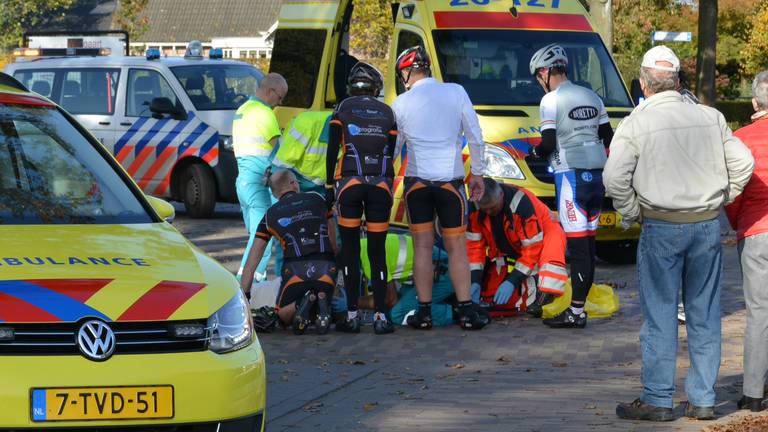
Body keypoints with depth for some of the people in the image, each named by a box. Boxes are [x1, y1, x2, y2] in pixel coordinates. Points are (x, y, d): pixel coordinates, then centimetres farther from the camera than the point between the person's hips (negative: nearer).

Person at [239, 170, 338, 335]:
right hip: (326, 268, 1)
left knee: (283, 314, 21)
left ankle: (302, 304, -14)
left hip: (295, 268, -1)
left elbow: (253, 259, 16)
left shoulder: (270, 215, 17)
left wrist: (243, 295, 19)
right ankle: (322, 305, -13)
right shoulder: (317, 199, 19)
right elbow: (333, 242, 25)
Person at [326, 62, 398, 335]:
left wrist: (329, 186, 4)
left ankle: (352, 316, 0)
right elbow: (391, 154, 10)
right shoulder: (387, 113, 11)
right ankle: (380, 317, 0)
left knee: (350, 250, 4)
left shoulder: (342, 110, 6)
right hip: (380, 184, 1)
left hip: (349, 182, -1)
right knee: (378, 252, 4)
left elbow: (332, 152, -1)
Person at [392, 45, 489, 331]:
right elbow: (475, 138, 1)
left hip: (417, 181, 0)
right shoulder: (456, 93, -1)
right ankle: (466, 312, 2)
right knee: (456, 247, 6)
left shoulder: (401, 104, -1)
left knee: (423, 246, 5)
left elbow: (392, 148, 8)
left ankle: (424, 312, 3)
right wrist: (477, 173, 12)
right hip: (451, 179, 0)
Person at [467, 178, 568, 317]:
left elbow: (532, 248, -31)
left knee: (555, 235, -40)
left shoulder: (522, 204, -34)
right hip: (507, 251, 5)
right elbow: (474, 246, -12)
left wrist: (512, 281, -34)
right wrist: (475, 281, -24)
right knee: (489, 295, -7)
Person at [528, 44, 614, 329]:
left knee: (577, 243, -9)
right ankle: (581, 302, 12)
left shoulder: (551, 100, -8)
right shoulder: (591, 97, 14)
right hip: (597, 173, 7)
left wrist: (536, 152, 7)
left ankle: (576, 312, -11)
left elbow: (549, 143, -13)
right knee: (588, 241, 9)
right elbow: (608, 136, 16)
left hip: (571, 175, -7)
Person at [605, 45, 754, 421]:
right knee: (704, 315, 10)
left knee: (660, 315, 3)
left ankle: (657, 400, 5)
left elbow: (615, 177, -16)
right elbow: (742, 162, 4)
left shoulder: (636, 123, -8)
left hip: (661, 227, -4)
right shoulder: (710, 118, 3)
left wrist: (631, 214, -1)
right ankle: (703, 400, 13)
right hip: (708, 226, 4)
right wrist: (719, 201, 14)